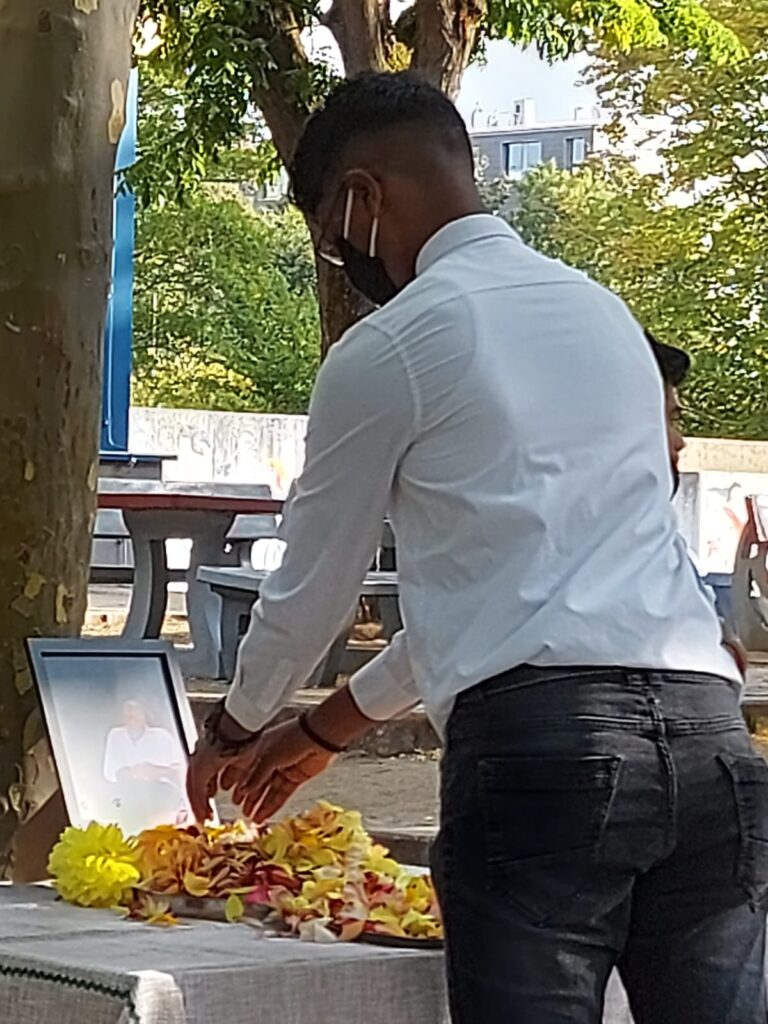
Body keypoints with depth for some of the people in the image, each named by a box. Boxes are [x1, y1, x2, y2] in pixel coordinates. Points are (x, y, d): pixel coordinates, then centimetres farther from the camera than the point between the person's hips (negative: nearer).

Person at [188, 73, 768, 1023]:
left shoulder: (387, 349, 3)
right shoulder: (605, 314, 25)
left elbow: (312, 584, 14)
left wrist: (235, 727, 35)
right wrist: (326, 728, 41)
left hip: (537, 739, -6)